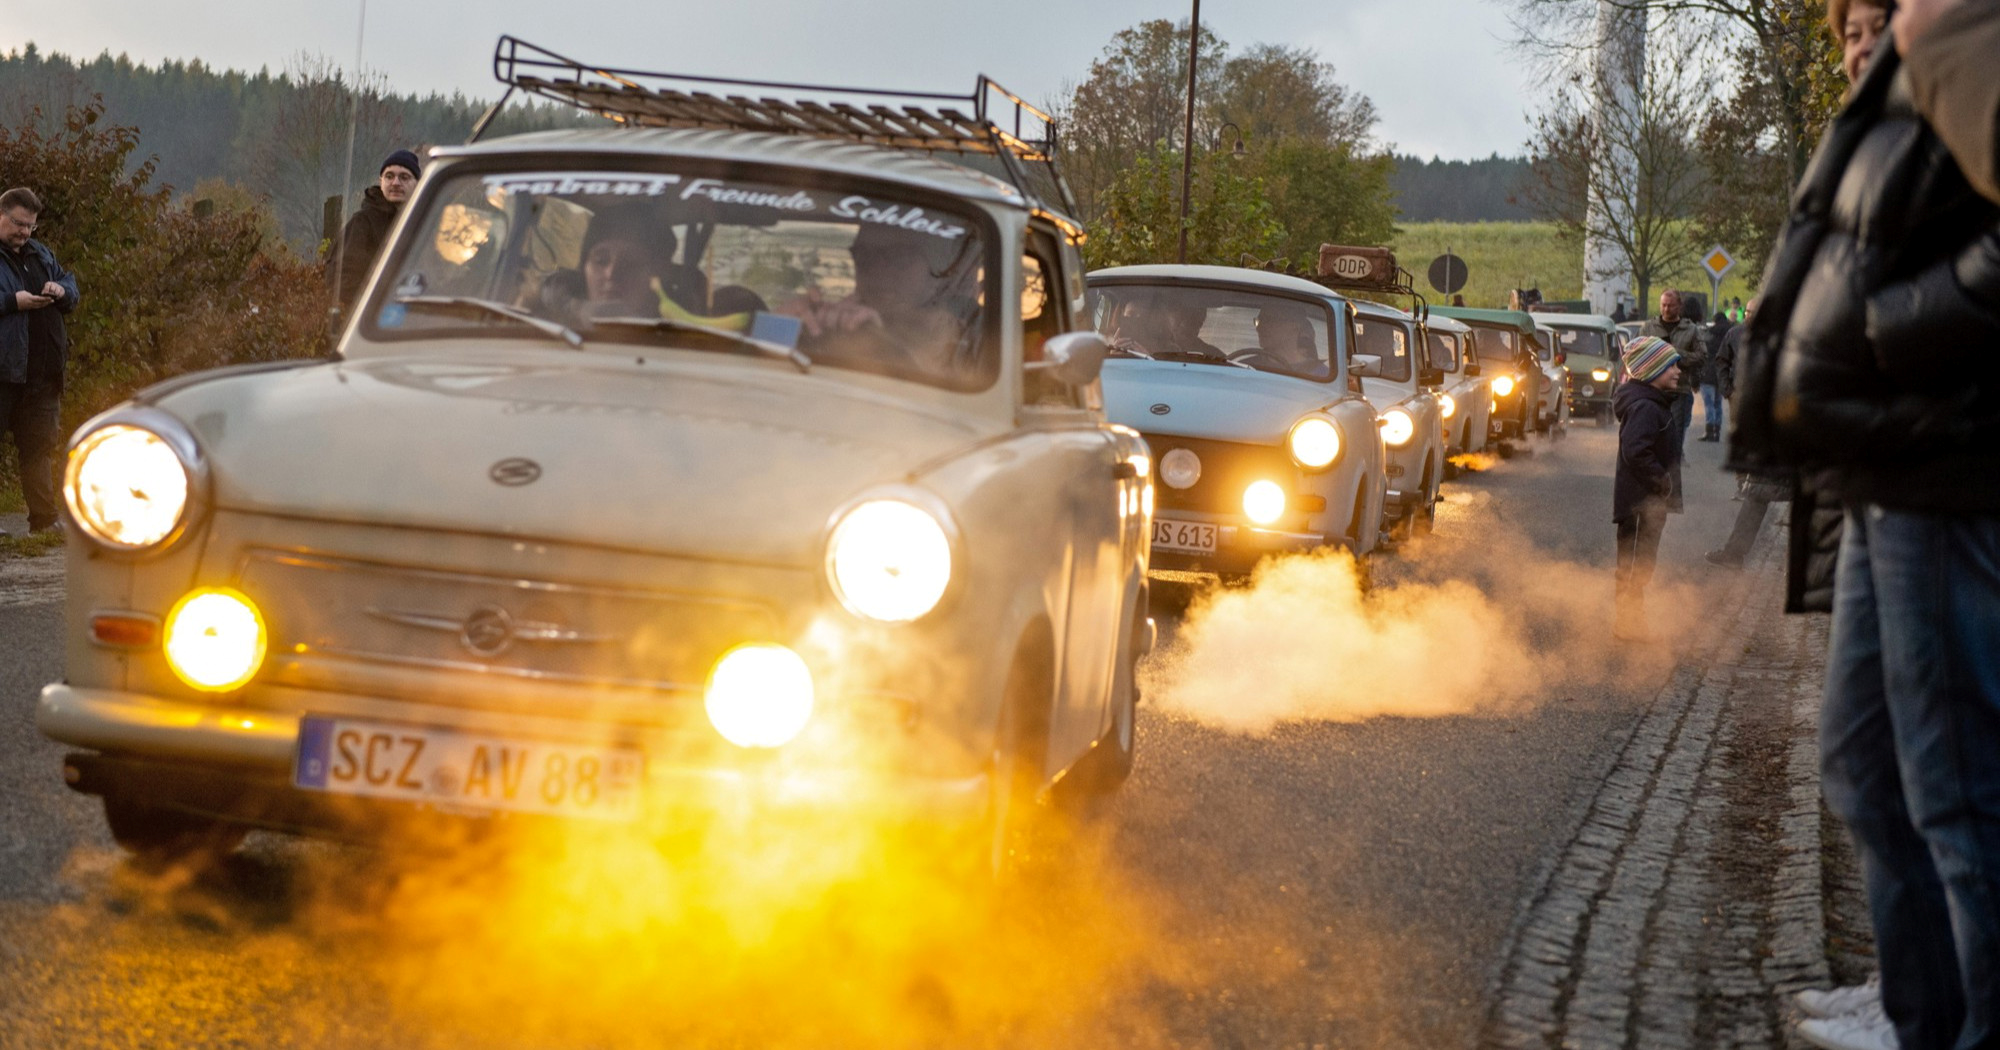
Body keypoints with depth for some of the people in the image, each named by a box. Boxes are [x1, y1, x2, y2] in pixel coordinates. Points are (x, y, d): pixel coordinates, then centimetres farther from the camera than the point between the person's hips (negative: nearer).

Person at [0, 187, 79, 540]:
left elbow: (70, 284, 23)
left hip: (41, 370, 7)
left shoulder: (40, 254, 17)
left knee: (38, 444, 11)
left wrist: (62, 290, 0)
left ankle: (44, 517, 17)